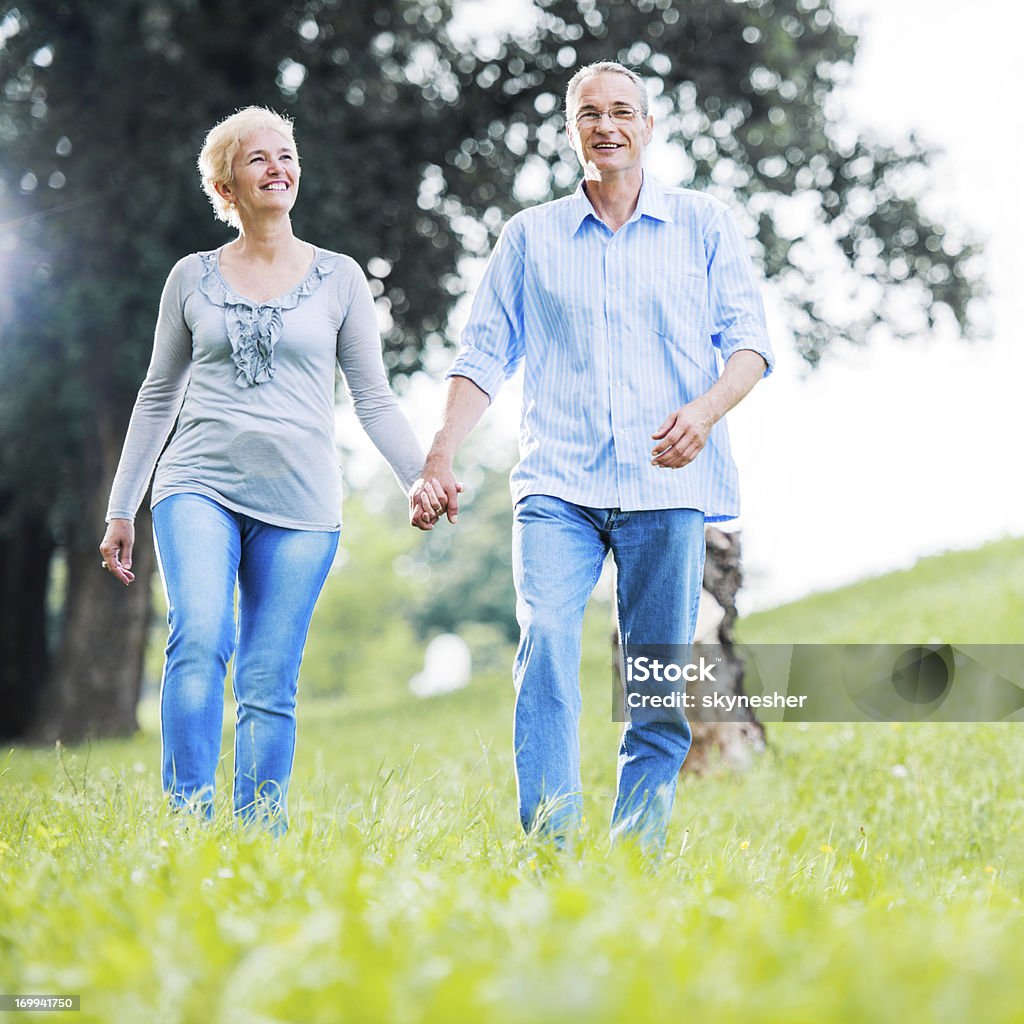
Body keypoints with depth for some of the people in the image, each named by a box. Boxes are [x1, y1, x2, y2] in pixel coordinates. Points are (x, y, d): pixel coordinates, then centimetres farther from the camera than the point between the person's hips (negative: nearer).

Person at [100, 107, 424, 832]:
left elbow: (374, 400, 10)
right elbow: (158, 397, 17)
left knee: (270, 683, 0)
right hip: (200, 486, 0)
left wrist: (424, 477, -4)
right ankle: (190, 816, -18)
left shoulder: (339, 278, 9)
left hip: (300, 501, 0)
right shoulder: (193, 277, 11)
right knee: (199, 639, -24)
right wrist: (122, 509, 15)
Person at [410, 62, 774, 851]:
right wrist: (439, 462, 0)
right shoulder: (530, 236, 15)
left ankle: (637, 852, 8)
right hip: (558, 482, 0)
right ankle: (549, 842, -20)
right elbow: (485, 356, 12)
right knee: (545, 637, -21)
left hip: (667, 485, 0)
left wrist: (706, 409, -16)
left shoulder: (704, 224, 12)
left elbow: (750, 340, 4)